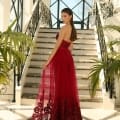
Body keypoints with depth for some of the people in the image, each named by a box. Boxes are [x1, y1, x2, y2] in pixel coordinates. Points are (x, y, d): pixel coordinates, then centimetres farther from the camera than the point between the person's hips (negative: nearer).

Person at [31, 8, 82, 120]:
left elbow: (57, 45, -17)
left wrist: (48, 60, -16)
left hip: (59, 57, -9)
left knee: (57, 85, -4)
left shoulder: (64, 28, -13)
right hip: (68, 58, 9)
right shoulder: (73, 29, 14)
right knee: (66, 85, 10)